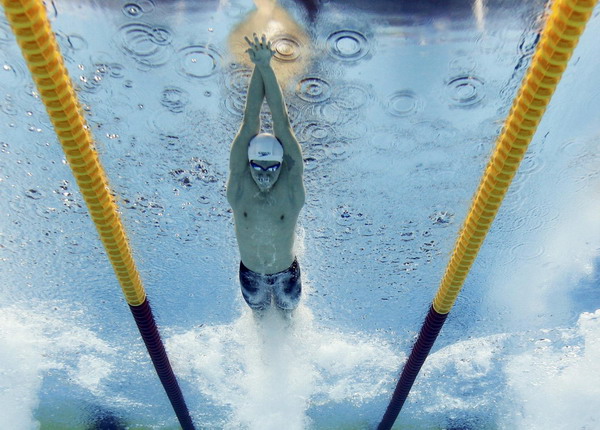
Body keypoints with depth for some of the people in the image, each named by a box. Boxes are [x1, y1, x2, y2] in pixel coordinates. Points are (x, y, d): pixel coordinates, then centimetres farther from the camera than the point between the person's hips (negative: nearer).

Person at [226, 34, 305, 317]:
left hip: (286, 271, -1)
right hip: (250, 273, 1)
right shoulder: (238, 185, -25)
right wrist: (257, 68, -32)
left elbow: (282, 123, -33)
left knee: (288, 311, 26)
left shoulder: (292, 187, -28)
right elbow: (250, 123, -29)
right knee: (259, 312, 28)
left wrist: (267, 68, -36)